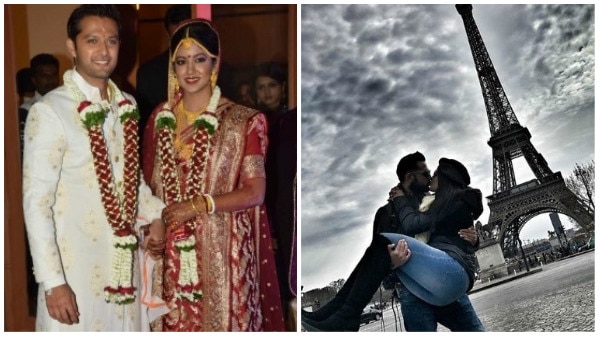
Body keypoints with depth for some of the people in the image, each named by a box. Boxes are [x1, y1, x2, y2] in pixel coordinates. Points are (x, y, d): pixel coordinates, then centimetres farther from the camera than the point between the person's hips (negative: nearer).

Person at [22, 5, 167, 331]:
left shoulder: (127, 106, 4)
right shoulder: (50, 111, -15)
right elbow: (36, 202, -15)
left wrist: (154, 214, 1)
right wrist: (53, 281, -18)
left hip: (123, 262, 6)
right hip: (75, 269, -6)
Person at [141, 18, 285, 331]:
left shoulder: (243, 121, -5)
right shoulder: (160, 118, 8)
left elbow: (255, 192, -8)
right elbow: (147, 184, 14)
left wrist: (199, 205, -17)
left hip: (220, 251, -3)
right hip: (169, 252, 4)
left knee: (220, 320, 2)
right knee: (173, 323, 9)